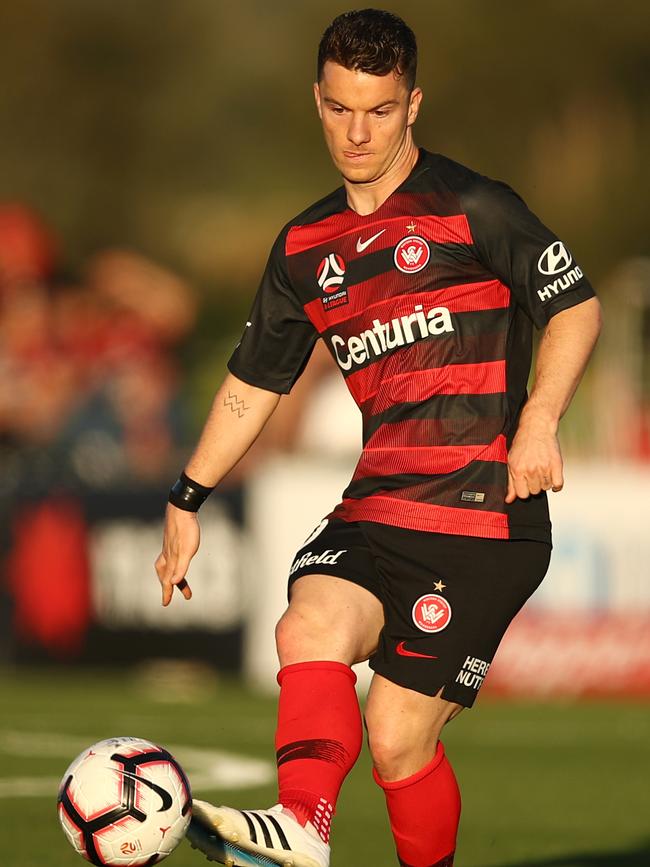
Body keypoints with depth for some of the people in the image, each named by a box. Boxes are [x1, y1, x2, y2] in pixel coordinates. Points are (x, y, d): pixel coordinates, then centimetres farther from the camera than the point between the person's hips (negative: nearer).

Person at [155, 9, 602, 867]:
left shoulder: (471, 208, -2)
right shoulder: (307, 247, 16)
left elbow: (576, 308, 1)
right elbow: (253, 383, 24)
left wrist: (538, 420, -13)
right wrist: (187, 500, 22)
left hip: (485, 515, -4)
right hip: (376, 508, 4)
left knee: (398, 733, -9)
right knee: (311, 625, -27)